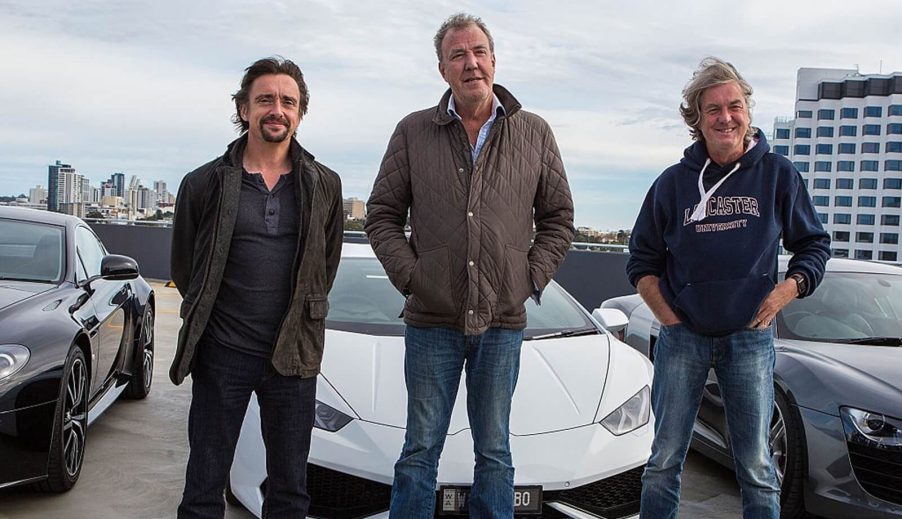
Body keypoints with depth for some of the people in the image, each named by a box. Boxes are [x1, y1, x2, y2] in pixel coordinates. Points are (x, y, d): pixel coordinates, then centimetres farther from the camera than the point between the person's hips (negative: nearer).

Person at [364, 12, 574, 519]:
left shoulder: (534, 133, 6)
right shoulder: (413, 132, 4)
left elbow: (559, 219, 11)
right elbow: (382, 215, 6)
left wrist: (532, 278, 0)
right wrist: (409, 275, -5)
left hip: (502, 322, 1)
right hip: (432, 321, 0)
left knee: (495, 452, 11)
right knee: (421, 449, 8)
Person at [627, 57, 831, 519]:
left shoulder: (778, 174, 3)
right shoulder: (674, 181, 4)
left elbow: (813, 245, 10)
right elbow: (642, 259, 9)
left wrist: (784, 293, -6)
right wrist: (668, 317, -2)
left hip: (750, 337, 0)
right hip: (681, 337, 1)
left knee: (756, 466, 6)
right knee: (664, 460, 6)